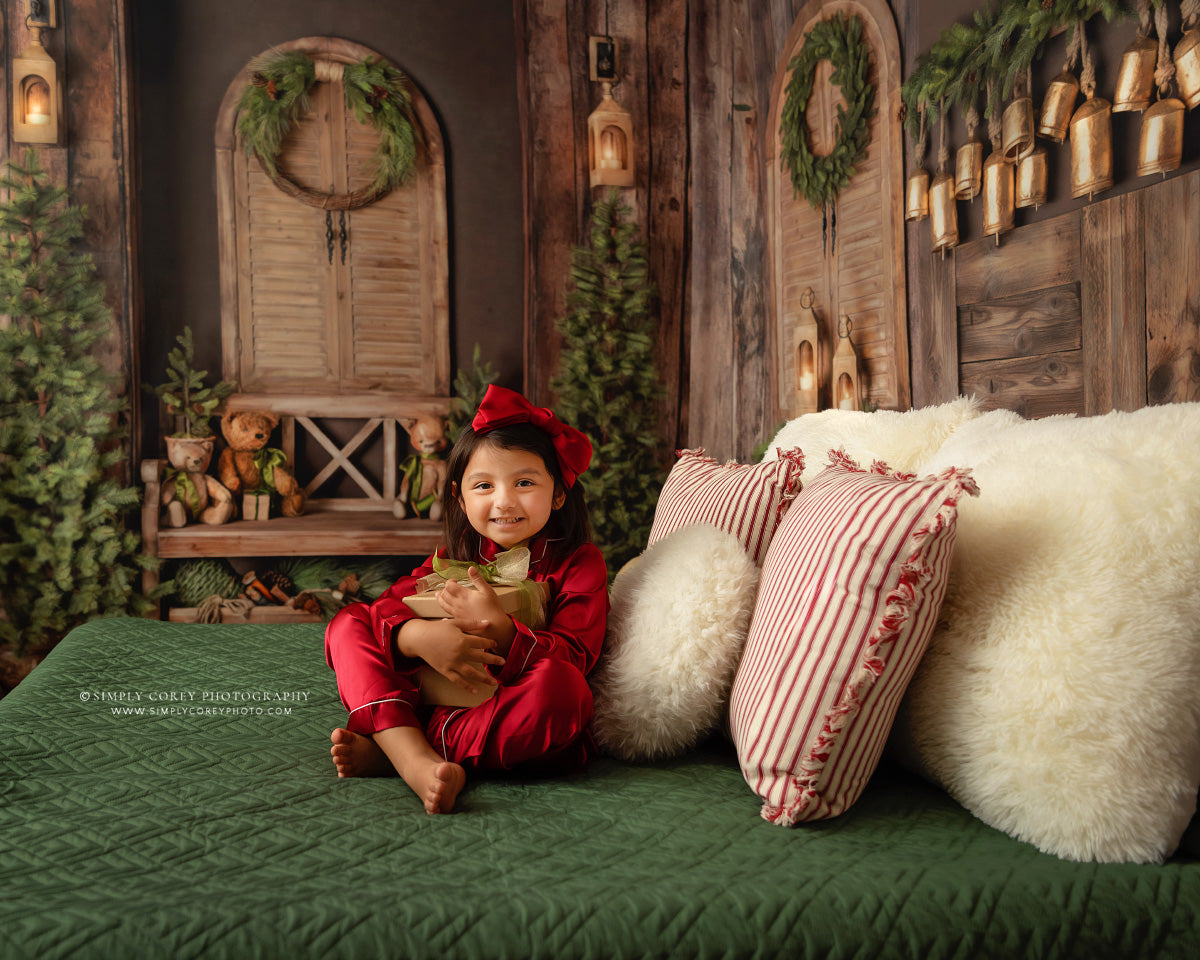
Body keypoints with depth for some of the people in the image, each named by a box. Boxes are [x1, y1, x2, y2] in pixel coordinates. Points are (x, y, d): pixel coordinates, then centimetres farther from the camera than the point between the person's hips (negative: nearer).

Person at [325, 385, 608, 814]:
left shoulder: (579, 563, -3)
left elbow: (572, 658, -16)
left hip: (521, 727, -4)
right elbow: (387, 606, -4)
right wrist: (420, 637, -28)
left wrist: (497, 627, -31)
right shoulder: (453, 559, 10)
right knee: (348, 623, -4)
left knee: (561, 683, -38)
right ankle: (414, 759, -30)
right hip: (432, 707, 4)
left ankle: (385, 751, -28)